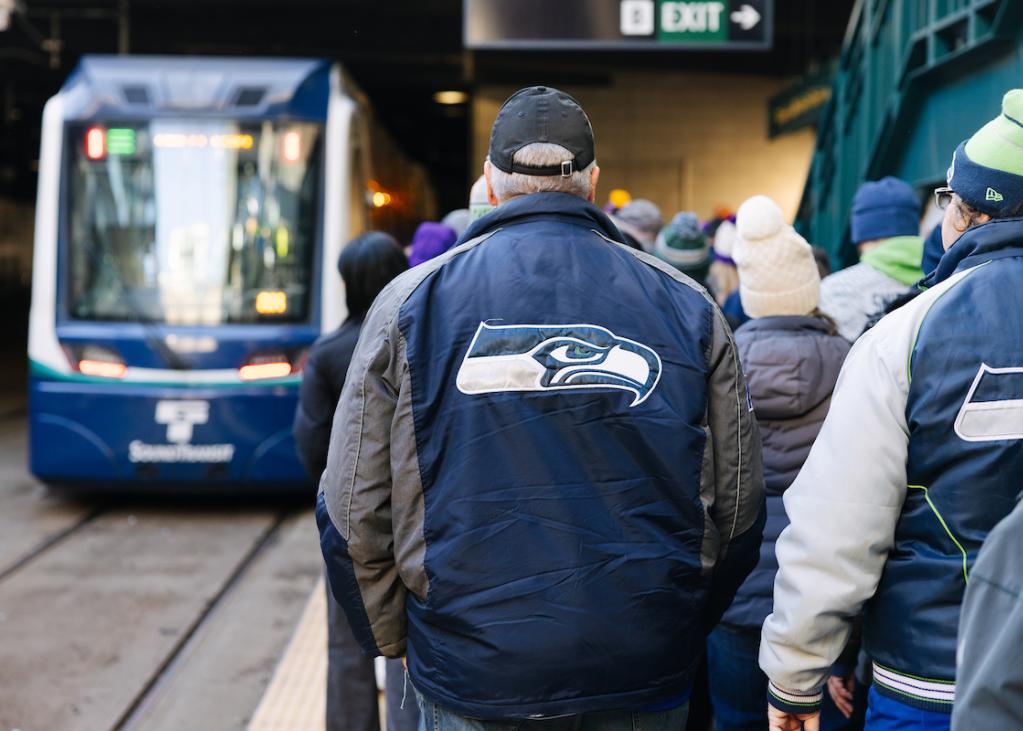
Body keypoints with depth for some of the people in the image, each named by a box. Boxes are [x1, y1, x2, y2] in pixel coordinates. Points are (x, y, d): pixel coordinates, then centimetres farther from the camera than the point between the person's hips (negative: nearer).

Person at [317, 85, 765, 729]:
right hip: (645, 679, 1)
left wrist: (394, 641, 11)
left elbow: (353, 514, -3)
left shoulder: (412, 303, -3)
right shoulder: (688, 306, 1)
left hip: (471, 676, -1)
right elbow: (738, 506, 5)